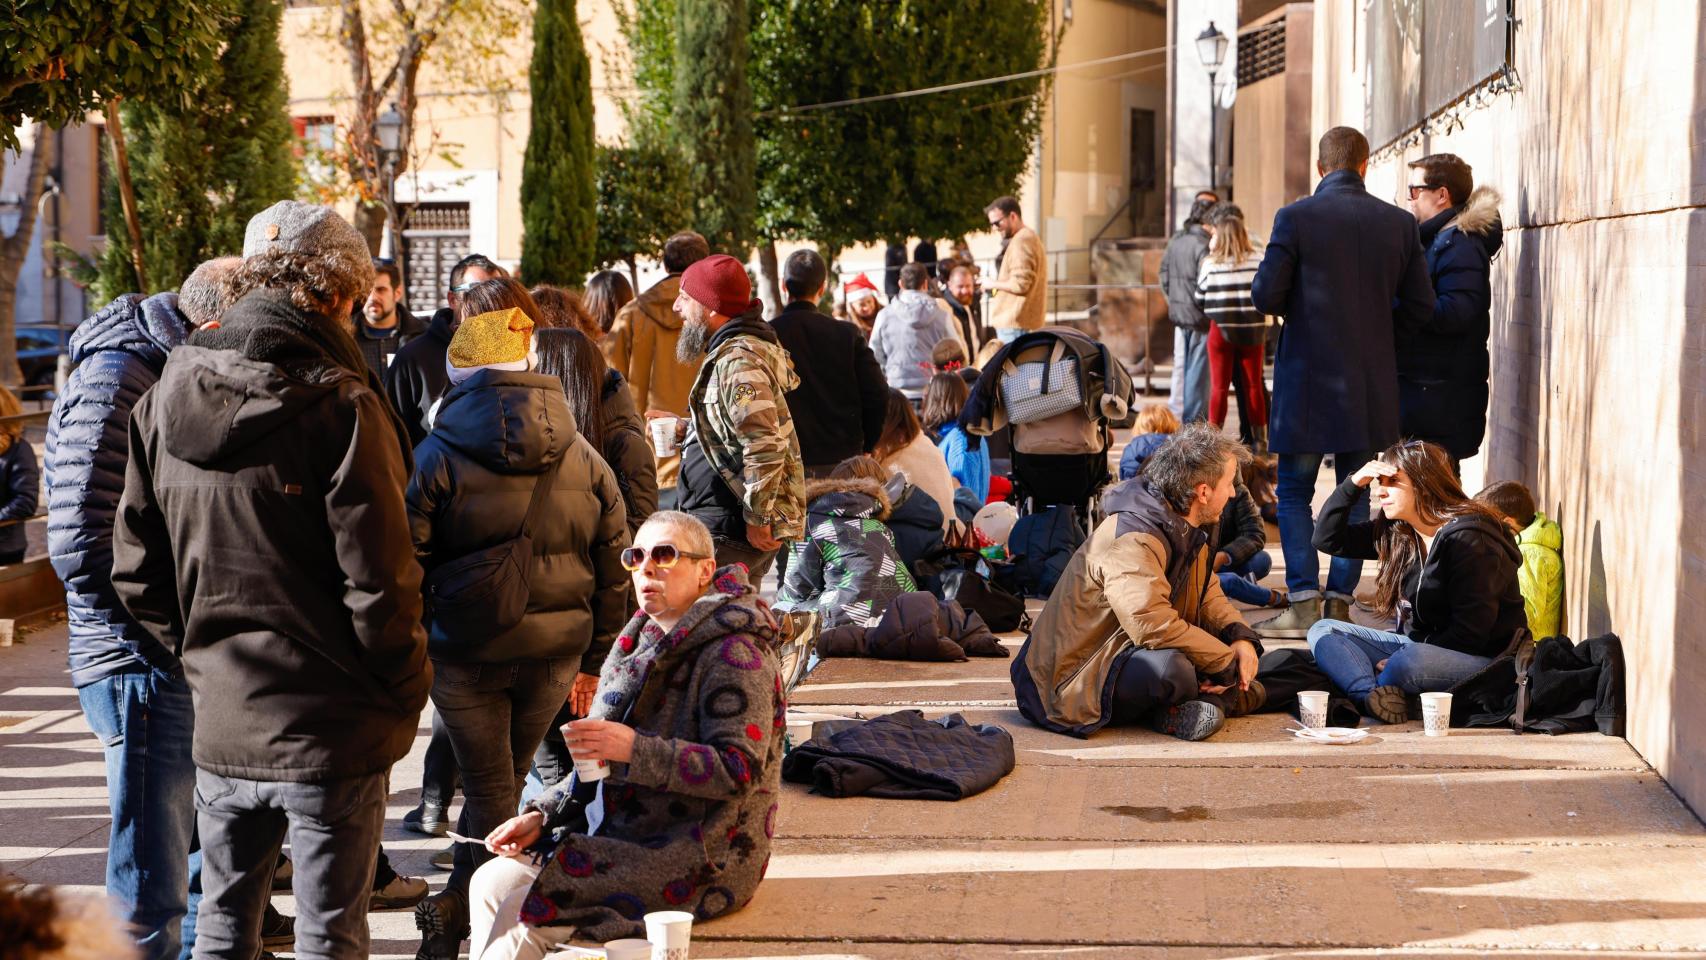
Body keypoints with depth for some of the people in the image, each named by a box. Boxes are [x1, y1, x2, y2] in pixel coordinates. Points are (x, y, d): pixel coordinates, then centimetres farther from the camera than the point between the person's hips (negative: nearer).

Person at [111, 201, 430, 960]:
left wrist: (200, 652, 15)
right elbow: (379, 580, -16)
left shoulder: (165, 399, 3)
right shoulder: (339, 406, -16)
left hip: (220, 726, 5)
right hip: (332, 729, -5)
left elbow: (137, 570, 6)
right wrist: (404, 695, -2)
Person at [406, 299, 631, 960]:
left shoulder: (437, 457, -6)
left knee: (489, 787, 5)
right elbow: (612, 571, 8)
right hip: (556, 648, 3)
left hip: (466, 650, -3)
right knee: (509, 776, 15)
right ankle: (460, 907, 17)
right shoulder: (584, 459, 5)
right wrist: (594, 658, 16)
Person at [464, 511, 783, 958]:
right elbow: (601, 765, 19)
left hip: (705, 860, -9)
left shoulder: (734, 653, -13)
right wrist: (541, 816, 5)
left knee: (525, 910, -20)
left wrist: (635, 749, -30)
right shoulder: (649, 643, 14)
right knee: (491, 883, -5)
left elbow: (741, 768, -23)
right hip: (630, 834, 9)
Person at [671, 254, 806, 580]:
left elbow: (765, 445, -27)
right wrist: (686, 429, 17)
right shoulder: (733, 349, 17)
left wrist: (757, 519, -23)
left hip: (733, 530, -11)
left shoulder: (738, 360, -18)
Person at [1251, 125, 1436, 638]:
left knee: (1294, 494, 7)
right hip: (1371, 385, 3)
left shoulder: (1296, 218, -10)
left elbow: (1265, 295, -11)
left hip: (1308, 380, -3)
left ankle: (1303, 602, -1)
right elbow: (1420, 306, 2)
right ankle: (1340, 601, 10)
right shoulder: (1399, 223, 1)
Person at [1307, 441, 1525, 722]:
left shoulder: (1469, 539, -18)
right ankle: (1376, 697, -33)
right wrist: (1353, 484, -4)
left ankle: (1376, 695, -9)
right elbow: (1328, 539, 10)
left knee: (1411, 661, -41)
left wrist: (1398, 665, -20)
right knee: (1323, 631, -6)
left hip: (1485, 658, -9)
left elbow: (1470, 632, -20)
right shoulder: (1396, 532, 7)